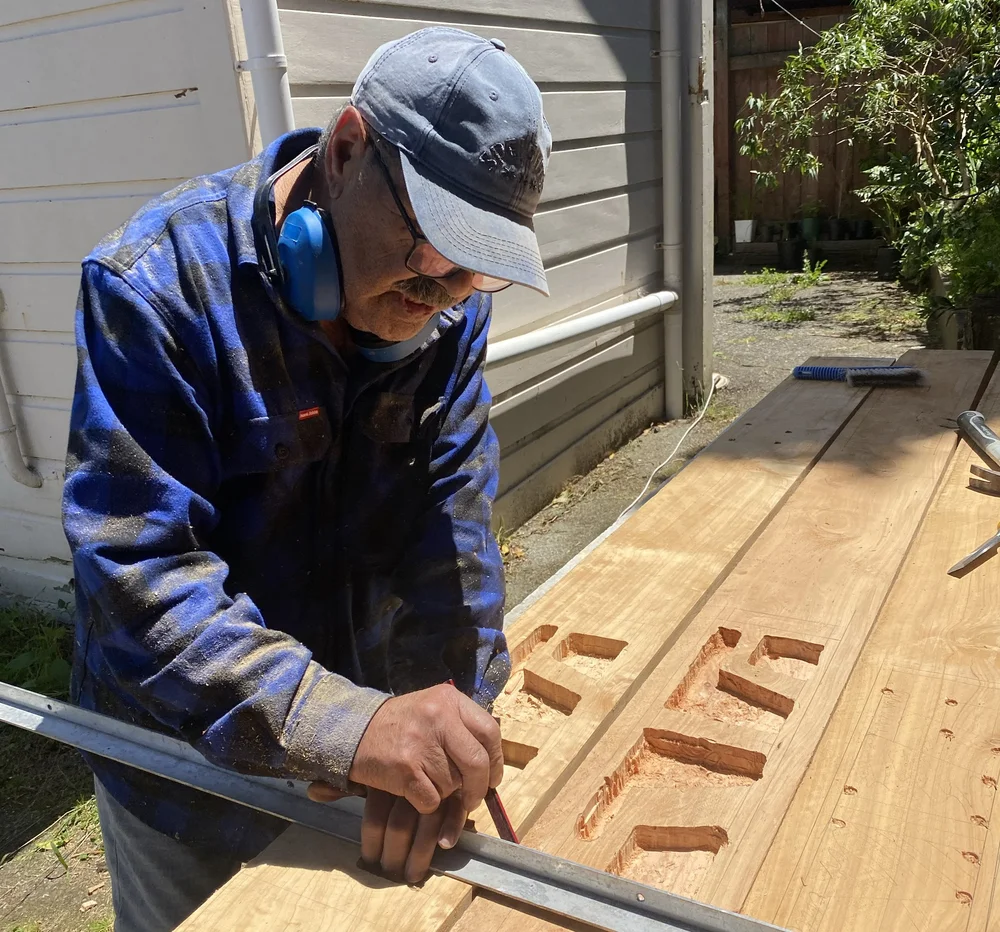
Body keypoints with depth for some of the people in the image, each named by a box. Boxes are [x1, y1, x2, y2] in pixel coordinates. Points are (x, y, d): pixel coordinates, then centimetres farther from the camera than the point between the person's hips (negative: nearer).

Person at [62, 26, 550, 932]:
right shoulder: (157, 286, -25)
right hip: (190, 758, -3)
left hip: (365, 708, 4)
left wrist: (448, 721, -27)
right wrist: (344, 725, -42)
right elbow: (141, 579, -30)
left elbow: (450, 515, -15)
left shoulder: (447, 300, -9)